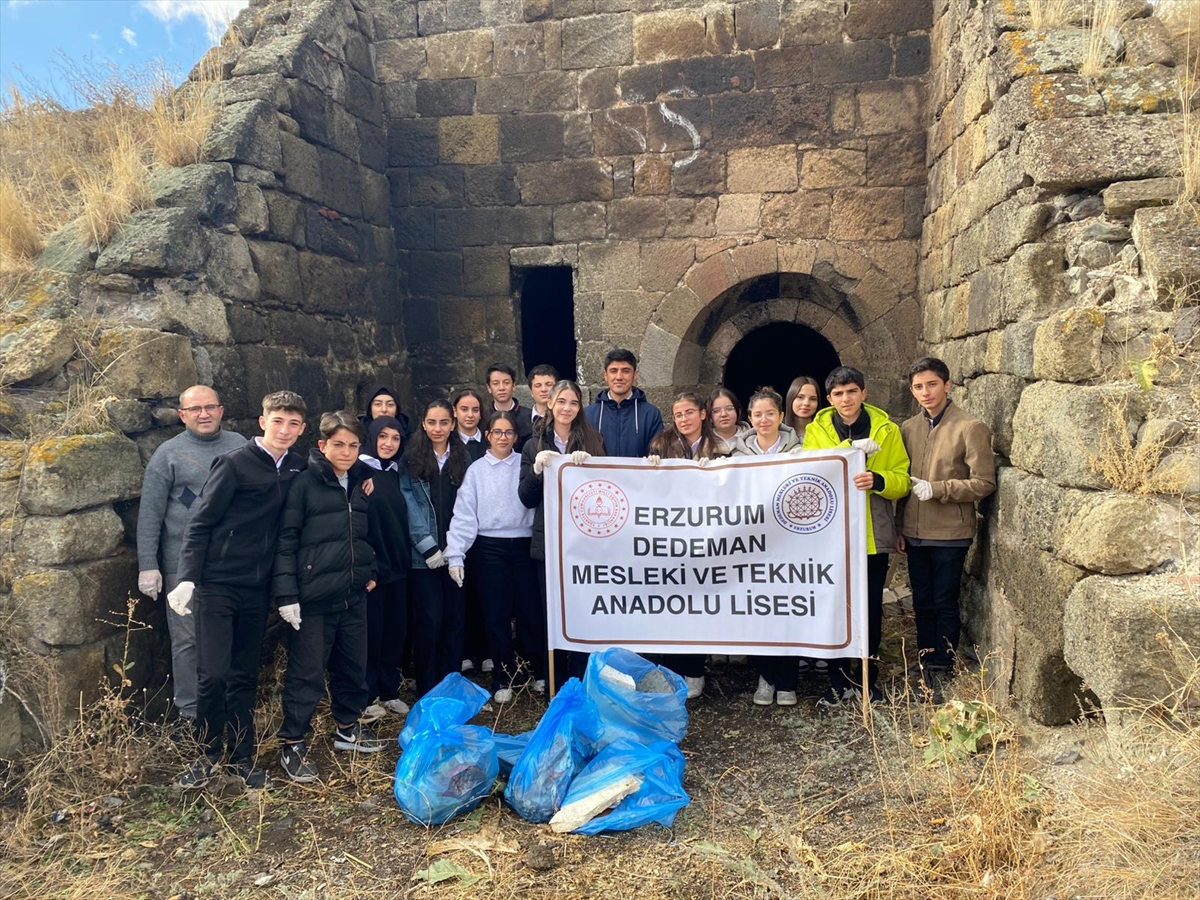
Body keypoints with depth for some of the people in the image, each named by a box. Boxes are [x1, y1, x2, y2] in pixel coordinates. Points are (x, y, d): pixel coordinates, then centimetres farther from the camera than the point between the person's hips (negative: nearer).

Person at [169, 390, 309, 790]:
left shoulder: (297, 468, 5)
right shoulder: (234, 464, -10)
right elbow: (200, 522, -9)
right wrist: (187, 578, -17)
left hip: (257, 589, 5)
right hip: (217, 584, -4)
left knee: (245, 676, 11)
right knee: (213, 673, -6)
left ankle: (243, 758, 22)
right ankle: (209, 753, 15)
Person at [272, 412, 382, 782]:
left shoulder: (363, 480, 9)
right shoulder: (305, 482, -9)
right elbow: (285, 539, -11)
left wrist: (372, 571, 10)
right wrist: (286, 593, -15)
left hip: (354, 594, 6)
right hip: (313, 597, -6)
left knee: (354, 665, 16)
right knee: (307, 672, 2)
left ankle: (347, 729, 34)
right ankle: (292, 745, 16)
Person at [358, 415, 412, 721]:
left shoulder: (395, 474, 13)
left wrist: (406, 559, 12)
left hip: (397, 566, 7)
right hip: (371, 566, -7)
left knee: (396, 630, 11)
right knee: (371, 632, 1)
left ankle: (389, 692, 23)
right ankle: (365, 697, 14)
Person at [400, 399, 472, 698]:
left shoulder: (463, 457, 11)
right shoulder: (412, 458, 3)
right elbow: (410, 504, -4)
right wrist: (428, 547, -11)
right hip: (423, 555, -3)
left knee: (455, 619, 5)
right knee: (429, 620, -3)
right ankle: (427, 690, 10)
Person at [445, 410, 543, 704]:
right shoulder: (476, 470, 4)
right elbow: (465, 514, -2)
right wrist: (456, 555, -9)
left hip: (523, 545, 0)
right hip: (489, 548, 0)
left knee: (530, 610, 6)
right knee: (496, 615, 7)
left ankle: (539, 671, 25)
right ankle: (504, 678, 21)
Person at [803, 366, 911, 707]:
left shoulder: (886, 429, 3)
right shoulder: (816, 431, 3)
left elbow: (902, 479, -1)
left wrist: (878, 480, -22)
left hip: (872, 535, 0)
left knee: (871, 609, 8)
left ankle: (868, 679, 25)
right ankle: (838, 679, 20)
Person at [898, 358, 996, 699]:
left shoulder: (970, 427, -9)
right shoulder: (909, 429, 8)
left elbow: (984, 483, -11)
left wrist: (936, 488, -19)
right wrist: (900, 528, 12)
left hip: (950, 533, -5)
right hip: (915, 532, 5)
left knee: (945, 604, 4)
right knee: (922, 603, 13)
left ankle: (941, 671, 16)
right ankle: (925, 667, 24)